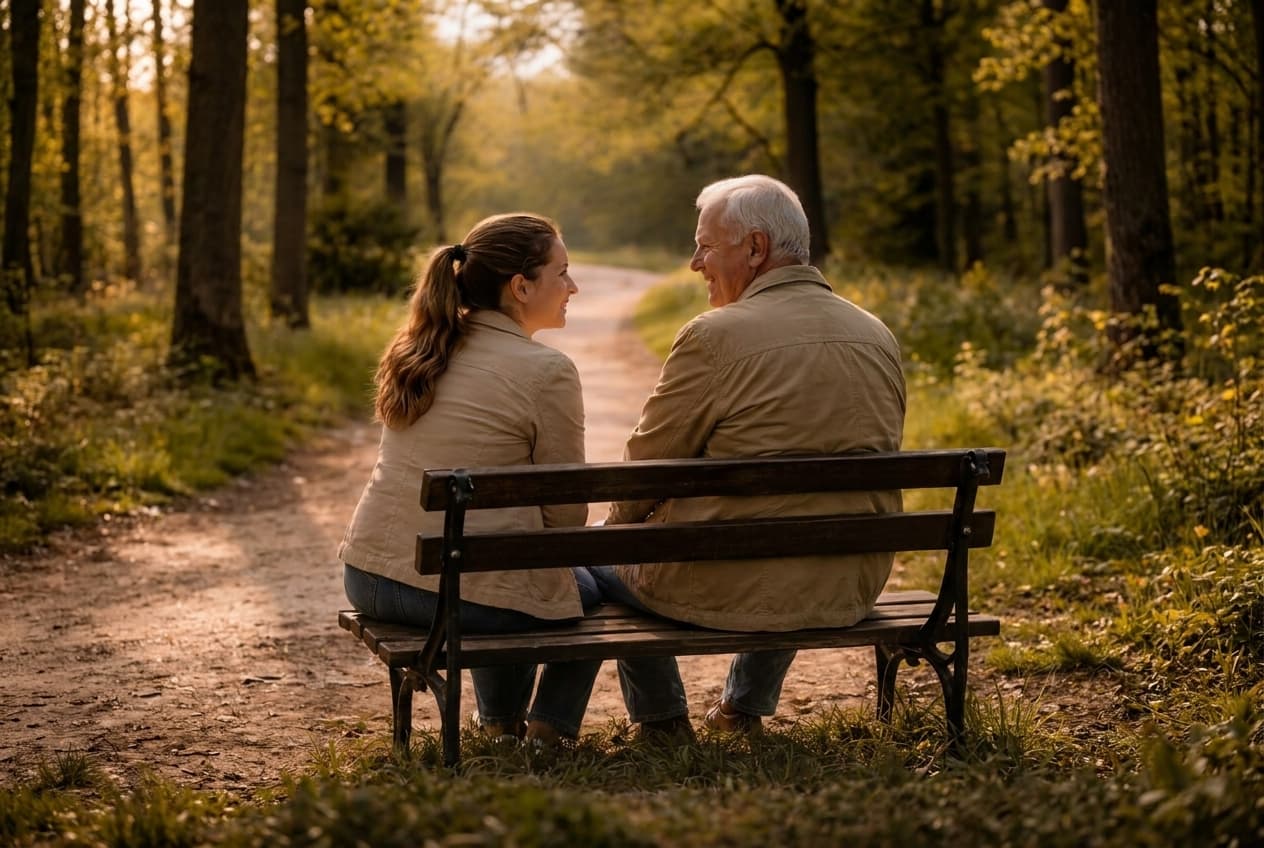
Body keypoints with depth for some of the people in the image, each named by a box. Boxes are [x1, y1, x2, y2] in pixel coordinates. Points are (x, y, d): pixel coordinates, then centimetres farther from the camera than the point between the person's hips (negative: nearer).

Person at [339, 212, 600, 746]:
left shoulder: (415, 351, 8)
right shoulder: (547, 371, -12)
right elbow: (566, 513, -6)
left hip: (367, 578, 7)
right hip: (462, 594, -7)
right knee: (590, 587, 24)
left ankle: (501, 724, 46)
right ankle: (547, 732, 20)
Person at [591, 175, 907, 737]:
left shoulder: (713, 337, -17)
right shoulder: (879, 338, 3)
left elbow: (647, 466, -8)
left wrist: (622, 518, 16)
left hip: (722, 589, -6)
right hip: (848, 594, 6)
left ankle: (661, 720, 33)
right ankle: (746, 707, 48)